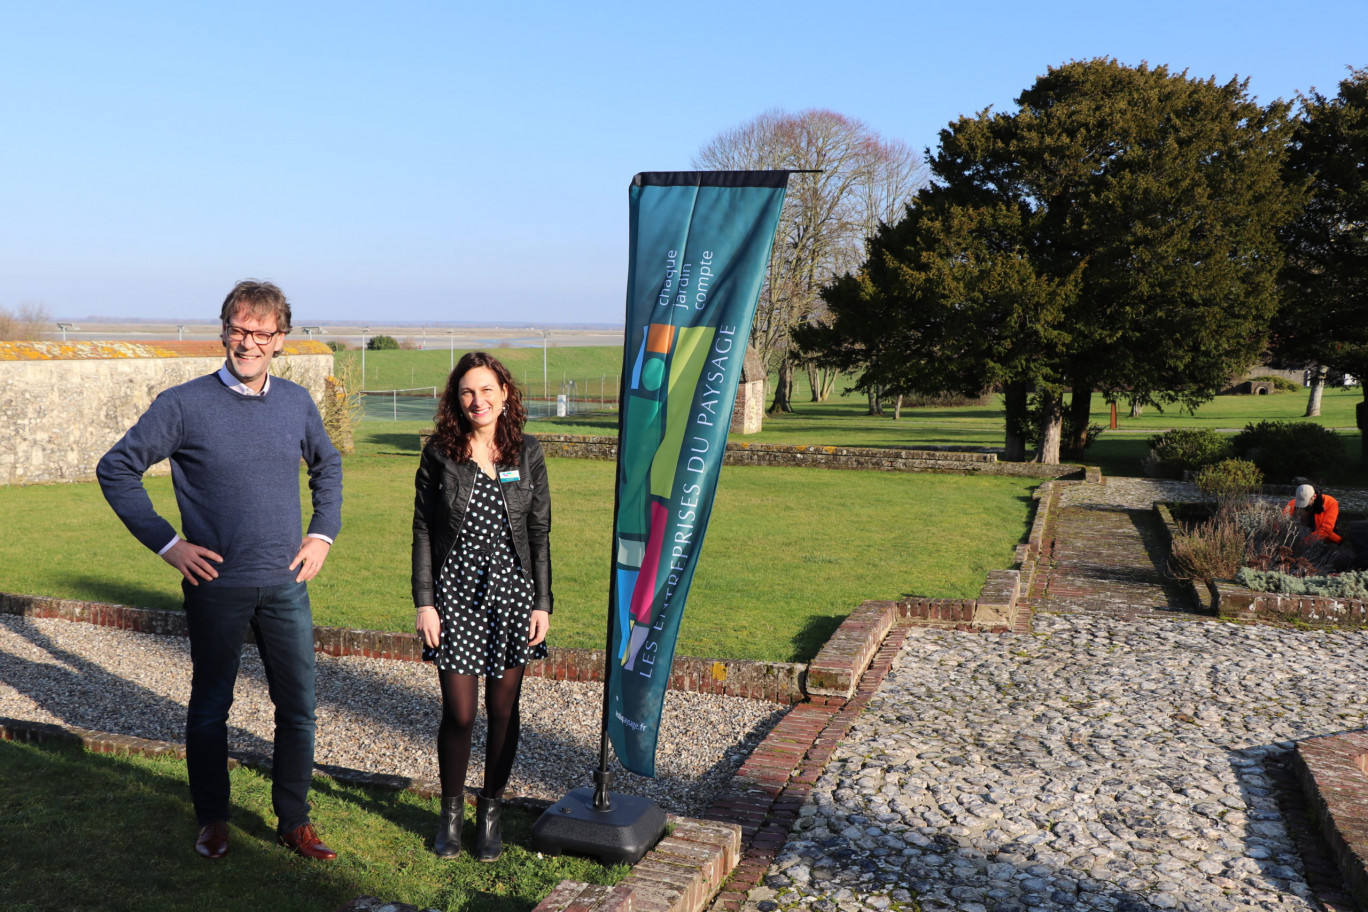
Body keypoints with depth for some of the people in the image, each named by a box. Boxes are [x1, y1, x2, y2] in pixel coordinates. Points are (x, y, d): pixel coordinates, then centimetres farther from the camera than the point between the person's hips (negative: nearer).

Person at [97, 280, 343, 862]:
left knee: (298, 709, 8)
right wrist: (167, 543, -7)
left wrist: (322, 533, 9)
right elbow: (116, 469, -2)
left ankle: (294, 822, 24)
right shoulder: (185, 405, -8)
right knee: (210, 708, 12)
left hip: (286, 585, 3)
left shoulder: (297, 403, 3)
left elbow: (327, 466, 21)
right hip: (216, 585, -3)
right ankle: (212, 819, 31)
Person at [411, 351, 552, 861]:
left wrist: (542, 603, 1)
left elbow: (540, 532, 5)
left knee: (503, 710, 8)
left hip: (512, 594, 1)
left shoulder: (526, 454, 2)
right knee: (459, 713, -1)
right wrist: (424, 602, -4)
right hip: (456, 595, -1)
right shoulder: (439, 454, -1)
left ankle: (490, 813, 26)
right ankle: (451, 813, 22)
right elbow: (422, 531, 1)